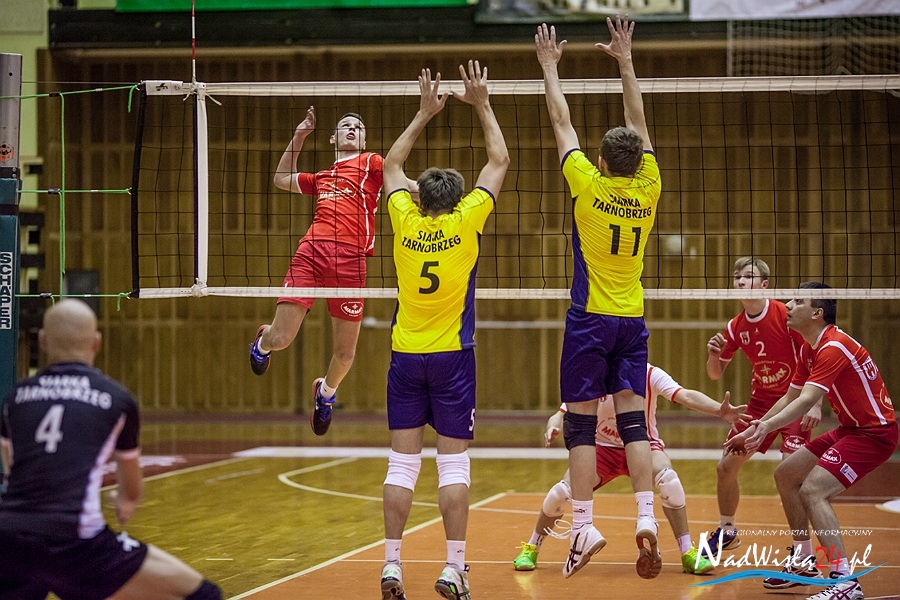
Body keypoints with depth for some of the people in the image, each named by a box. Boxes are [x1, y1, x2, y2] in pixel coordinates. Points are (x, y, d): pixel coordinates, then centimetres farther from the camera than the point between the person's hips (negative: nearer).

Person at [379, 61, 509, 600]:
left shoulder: (405, 220, -2)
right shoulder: (465, 222, -7)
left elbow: (393, 164, 17)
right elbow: (499, 161, 4)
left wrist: (425, 113, 21)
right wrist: (482, 105, 11)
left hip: (406, 355, 2)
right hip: (452, 355, -2)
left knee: (403, 462, 3)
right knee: (454, 462, 0)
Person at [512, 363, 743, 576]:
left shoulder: (650, 375, -20)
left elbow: (685, 396, -33)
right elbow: (562, 414, -18)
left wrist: (719, 410, -51)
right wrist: (552, 427, -43)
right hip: (603, 447, 1)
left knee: (668, 479, -33)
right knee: (563, 491, -21)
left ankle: (688, 552, -19)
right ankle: (531, 549, 7)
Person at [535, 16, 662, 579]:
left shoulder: (589, 187, -10)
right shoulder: (648, 189, -1)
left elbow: (562, 122, 0)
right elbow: (638, 123, 11)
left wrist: (550, 66, 11)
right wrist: (625, 60, 18)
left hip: (591, 318, -4)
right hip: (632, 319, 4)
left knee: (582, 424, -1)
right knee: (634, 420, 2)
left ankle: (584, 526, -5)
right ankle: (647, 518, -8)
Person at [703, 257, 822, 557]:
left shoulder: (786, 315, -18)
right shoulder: (735, 327, -1)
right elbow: (715, 375, 9)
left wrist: (816, 404, -23)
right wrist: (713, 355, -13)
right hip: (760, 401, 6)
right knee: (725, 466, 7)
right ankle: (727, 531, 32)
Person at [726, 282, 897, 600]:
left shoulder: (834, 348, -24)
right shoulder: (809, 349, 7)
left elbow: (806, 400, -35)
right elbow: (789, 397, 14)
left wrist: (768, 426, -47)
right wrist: (754, 430, 7)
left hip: (874, 431, -10)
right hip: (849, 428, 10)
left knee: (812, 490, -23)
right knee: (785, 474, 14)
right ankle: (803, 561, 25)